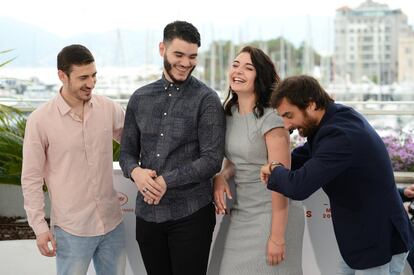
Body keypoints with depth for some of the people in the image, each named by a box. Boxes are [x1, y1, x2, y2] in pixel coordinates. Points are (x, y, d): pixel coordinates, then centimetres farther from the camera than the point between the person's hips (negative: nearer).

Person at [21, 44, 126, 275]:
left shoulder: (109, 109, -1)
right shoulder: (40, 120, -10)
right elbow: (32, 179, -4)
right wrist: (40, 226, -6)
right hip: (72, 229, -3)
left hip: (112, 223, 4)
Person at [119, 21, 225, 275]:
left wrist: (166, 181, -20)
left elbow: (212, 159, -13)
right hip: (147, 214, 4)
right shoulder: (140, 98, 8)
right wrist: (135, 172, -12)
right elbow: (127, 152, 11)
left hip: (191, 214, -4)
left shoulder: (207, 100, -6)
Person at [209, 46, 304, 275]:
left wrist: (277, 237, -19)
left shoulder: (270, 119, -17)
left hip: (271, 215, -6)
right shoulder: (229, 112, 4)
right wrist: (221, 176, -5)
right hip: (239, 215, 7)